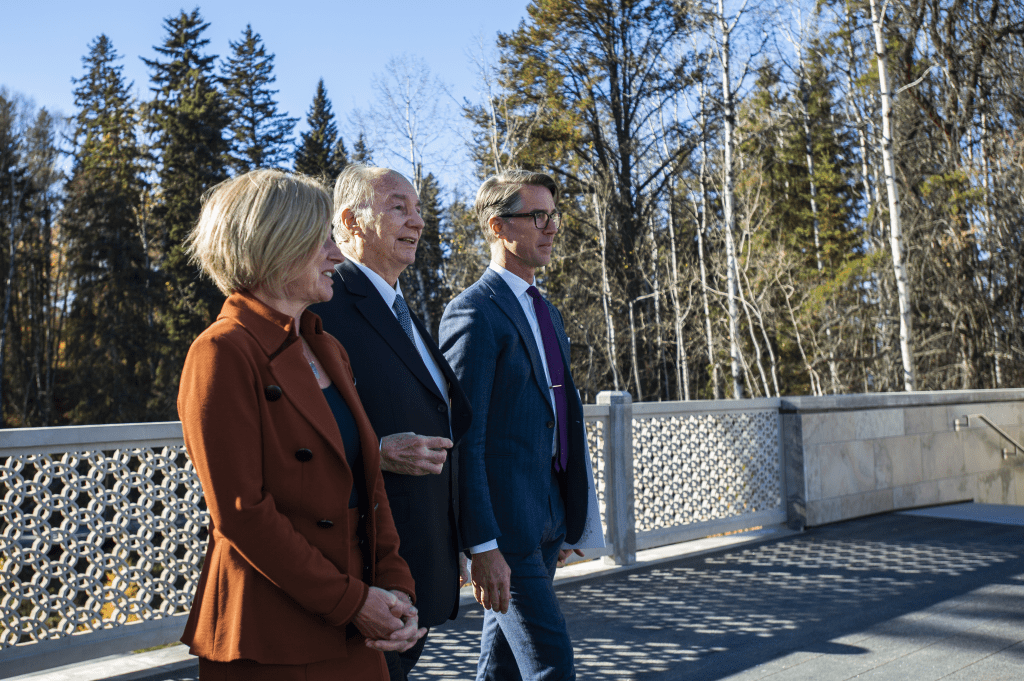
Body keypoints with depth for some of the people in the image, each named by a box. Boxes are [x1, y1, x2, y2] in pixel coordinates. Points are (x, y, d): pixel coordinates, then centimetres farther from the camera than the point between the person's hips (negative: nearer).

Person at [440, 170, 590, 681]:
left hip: (545, 519, 8)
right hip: (504, 522, -8)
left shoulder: (547, 312, 16)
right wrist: (483, 545, -20)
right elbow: (464, 437, -17)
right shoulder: (473, 312, -12)